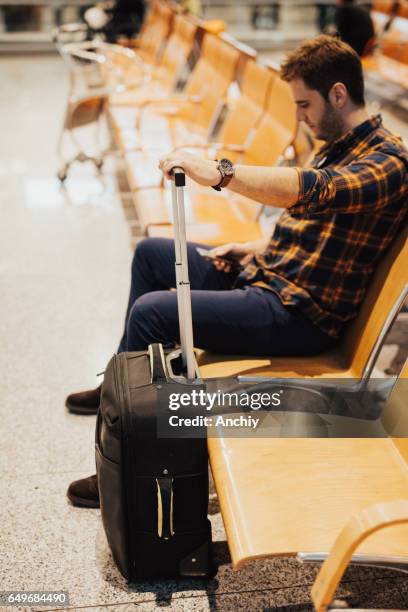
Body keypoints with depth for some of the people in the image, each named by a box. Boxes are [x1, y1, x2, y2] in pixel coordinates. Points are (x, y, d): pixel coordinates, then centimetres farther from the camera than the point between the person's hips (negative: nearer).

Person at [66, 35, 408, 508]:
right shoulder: (338, 148, 13)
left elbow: (313, 192, -40)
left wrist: (220, 173, -46)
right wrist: (258, 250, 9)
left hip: (301, 315, -10)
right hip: (267, 276, 11)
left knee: (151, 312, -24)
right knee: (151, 253, 17)